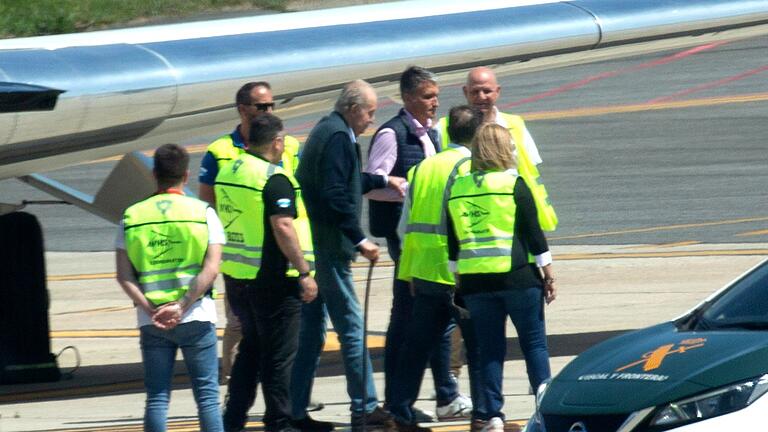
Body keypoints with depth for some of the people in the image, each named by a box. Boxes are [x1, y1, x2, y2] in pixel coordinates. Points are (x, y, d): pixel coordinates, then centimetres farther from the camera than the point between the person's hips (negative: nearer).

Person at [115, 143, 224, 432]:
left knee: (157, 397, 4)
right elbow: (211, 269, -11)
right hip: (196, 319, -2)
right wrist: (182, 306, -14)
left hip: (150, 320, 2)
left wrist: (151, 310, -10)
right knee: (207, 395, 3)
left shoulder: (132, 216, 4)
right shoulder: (203, 213, -1)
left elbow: (123, 276, -4)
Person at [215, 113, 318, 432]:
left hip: (238, 273, 8)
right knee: (279, 354, 0)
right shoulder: (274, 178, -17)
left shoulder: (228, 172, 9)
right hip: (272, 277, -8)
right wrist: (304, 273, -20)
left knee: (250, 348, 19)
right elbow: (283, 227, -24)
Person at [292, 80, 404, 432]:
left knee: (310, 331, 11)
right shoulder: (338, 138, -15)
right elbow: (336, 195, -22)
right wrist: (360, 239, -19)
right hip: (329, 247, -10)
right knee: (352, 328, -4)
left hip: (310, 245, 10)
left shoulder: (325, 130, 16)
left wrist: (383, 181, 38)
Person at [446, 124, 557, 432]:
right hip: (518, 277, -4)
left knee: (490, 348, 8)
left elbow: (452, 243, 12)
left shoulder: (457, 189, 7)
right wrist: (548, 274, 0)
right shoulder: (514, 185, -6)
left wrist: (458, 279, 21)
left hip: (474, 280, 4)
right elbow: (534, 233, -6)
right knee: (534, 343, 4)